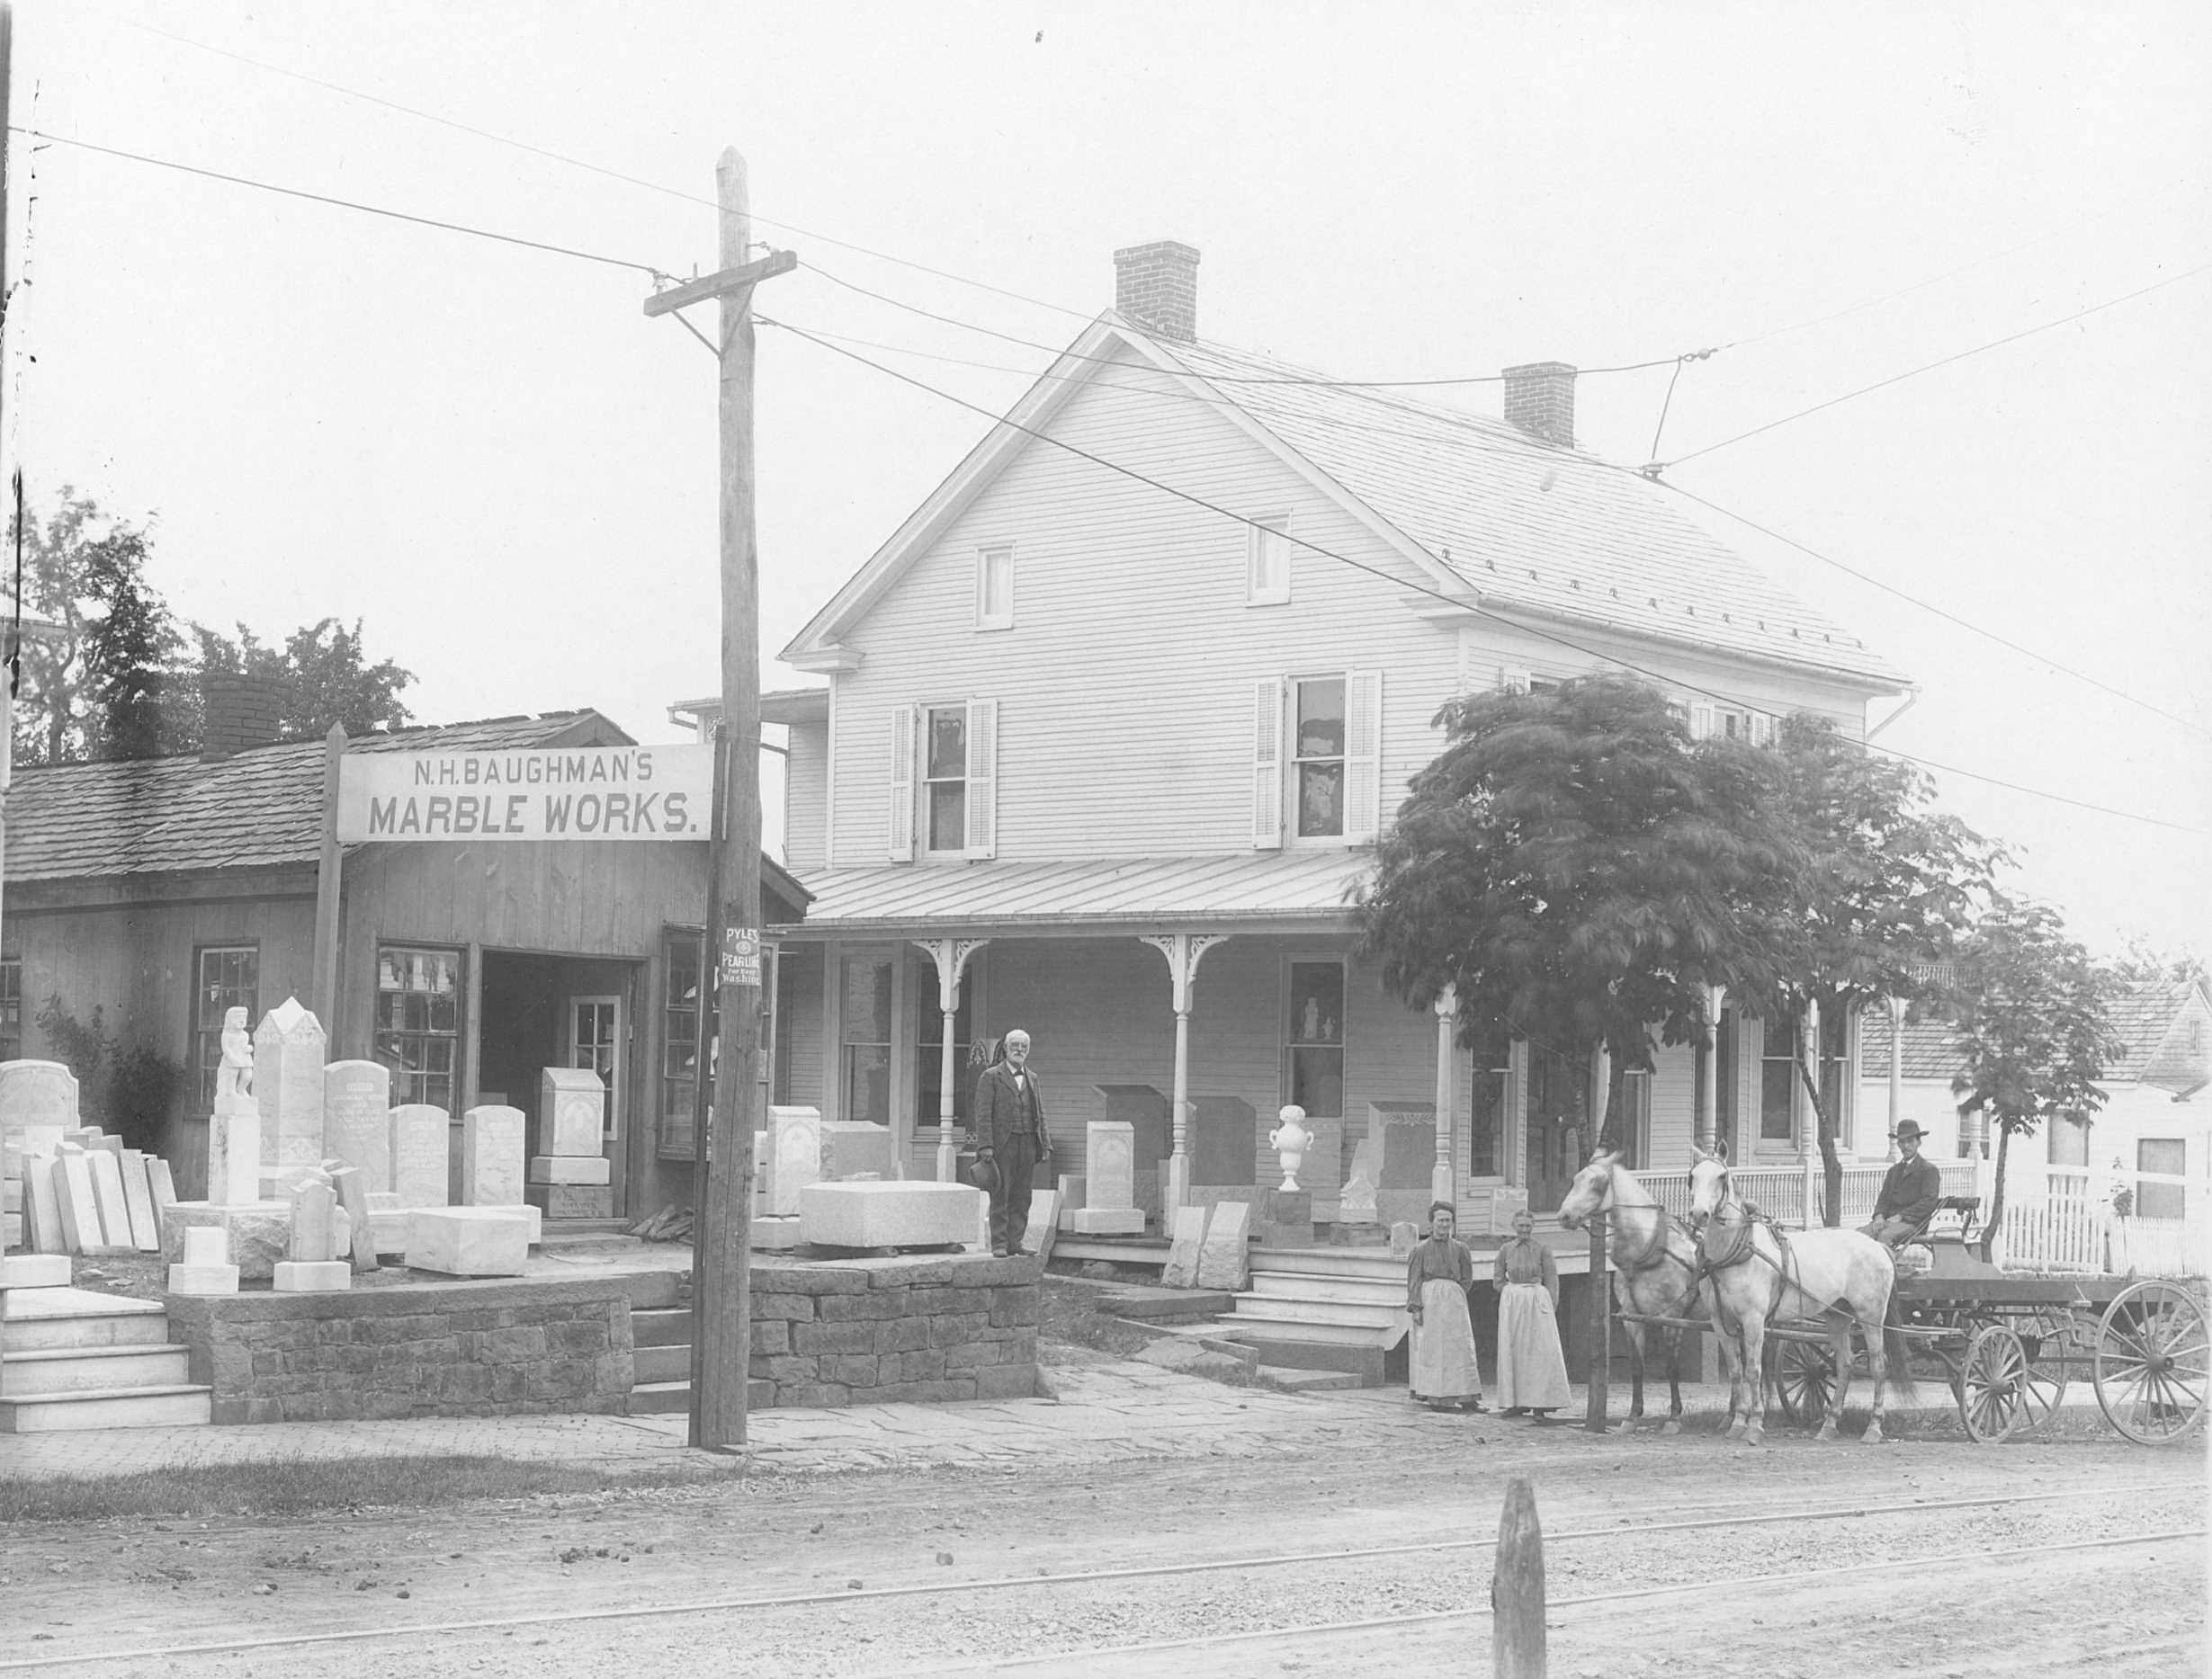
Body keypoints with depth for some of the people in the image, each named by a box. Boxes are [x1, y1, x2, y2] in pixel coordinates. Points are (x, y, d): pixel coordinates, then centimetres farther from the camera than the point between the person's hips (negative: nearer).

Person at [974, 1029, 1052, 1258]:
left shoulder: (1032, 1078, 18)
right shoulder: (991, 1077, 1)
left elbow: (1040, 1116, 18)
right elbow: (983, 1114, -6)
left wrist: (1046, 1146, 9)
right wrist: (985, 1146, -15)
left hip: (1027, 1144, 5)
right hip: (1002, 1145, -5)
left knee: (1021, 1198, 4)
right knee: (1000, 1196, -5)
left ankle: (1014, 1243, 8)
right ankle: (999, 1244, -3)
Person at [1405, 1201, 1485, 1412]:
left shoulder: (1460, 1249, 10)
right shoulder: (1421, 1249, 3)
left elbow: (1467, 1278, 16)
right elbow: (1414, 1279, 0)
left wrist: (1454, 1296, 4)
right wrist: (1415, 1307, -8)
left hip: (1454, 1301, 2)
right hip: (1429, 1301, -2)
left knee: (1461, 1347, -2)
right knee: (1431, 1348, -2)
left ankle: (1466, 1397, -1)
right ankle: (1434, 1397, 3)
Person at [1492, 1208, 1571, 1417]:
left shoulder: (1542, 1249, 0)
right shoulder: (1505, 1250, 6)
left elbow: (1552, 1282, 1)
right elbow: (1497, 1280, 14)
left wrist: (1551, 1308, -6)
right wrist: (1513, 1291, -1)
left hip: (1537, 1300, -2)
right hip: (1512, 1304, 2)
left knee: (1540, 1351, -5)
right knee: (1513, 1351, 2)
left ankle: (1539, 1402, -3)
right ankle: (1516, 1401, 7)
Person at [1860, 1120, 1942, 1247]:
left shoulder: (1929, 1170, 5)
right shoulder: (1894, 1171, 26)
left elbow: (1928, 1202, -7)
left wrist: (1900, 1216, -14)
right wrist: (1879, 1216, -4)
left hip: (1912, 1222, -6)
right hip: (1888, 1220, 6)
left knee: (1885, 1235, -37)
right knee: (1859, 1233, -24)